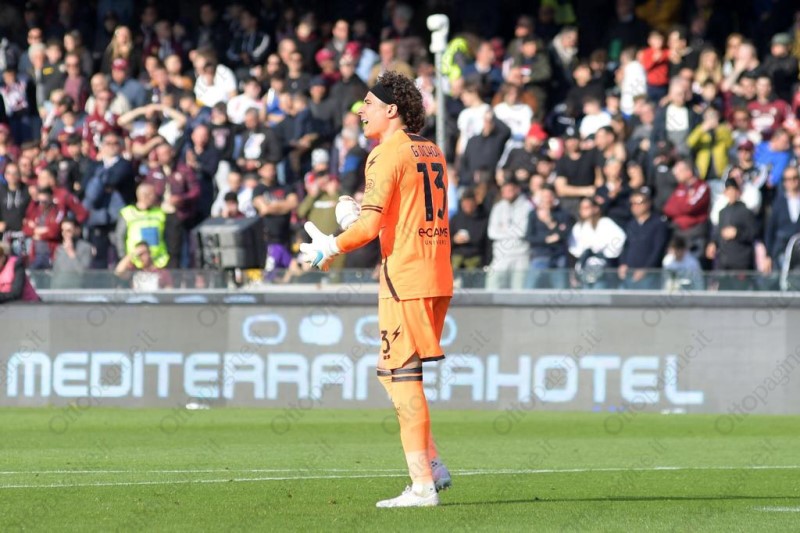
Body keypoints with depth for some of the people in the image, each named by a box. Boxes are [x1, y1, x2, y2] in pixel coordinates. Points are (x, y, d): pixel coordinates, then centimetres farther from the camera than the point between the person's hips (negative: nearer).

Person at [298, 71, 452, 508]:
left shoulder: (386, 155, -10)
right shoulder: (432, 152, 16)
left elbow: (369, 226, -15)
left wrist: (329, 248, 0)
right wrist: (358, 217, 21)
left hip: (405, 277, -9)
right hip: (437, 277, 9)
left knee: (402, 377, -5)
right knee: (392, 373, 17)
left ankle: (422, 485, -6)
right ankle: (431, 465, 12)